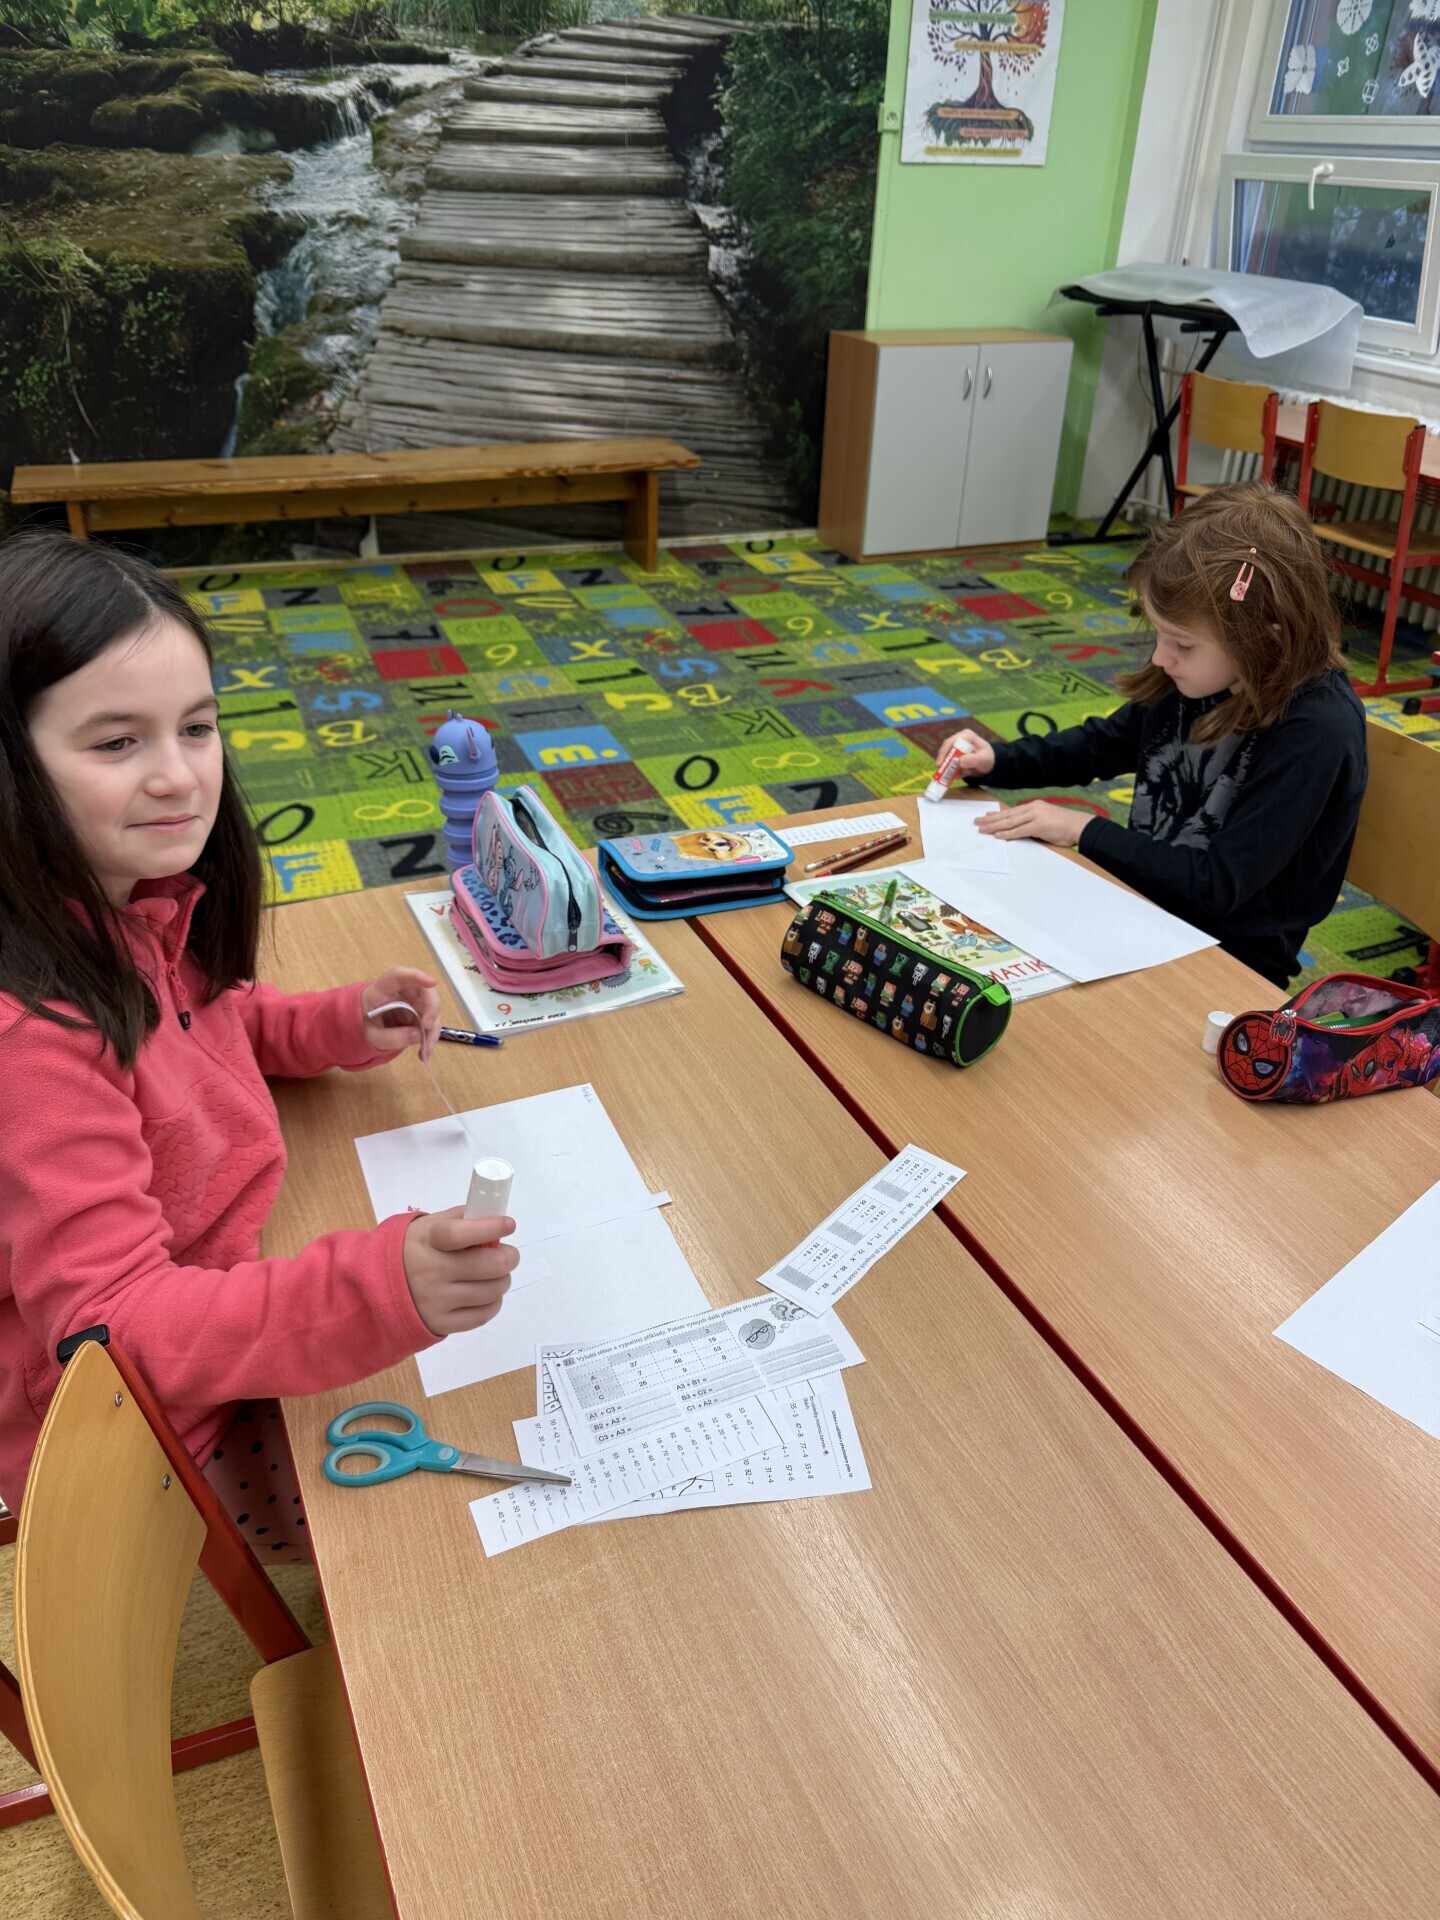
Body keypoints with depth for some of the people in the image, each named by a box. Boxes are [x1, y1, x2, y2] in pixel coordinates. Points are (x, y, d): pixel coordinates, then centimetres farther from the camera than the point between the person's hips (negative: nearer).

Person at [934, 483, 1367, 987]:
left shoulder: (1319, 730, -25)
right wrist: (996, 761, 1)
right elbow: (1107, 742, 15)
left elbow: (1220, 884, -24)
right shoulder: (1197, 672, -3)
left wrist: (1086, 831, -19)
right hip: (1140, 897, 7)